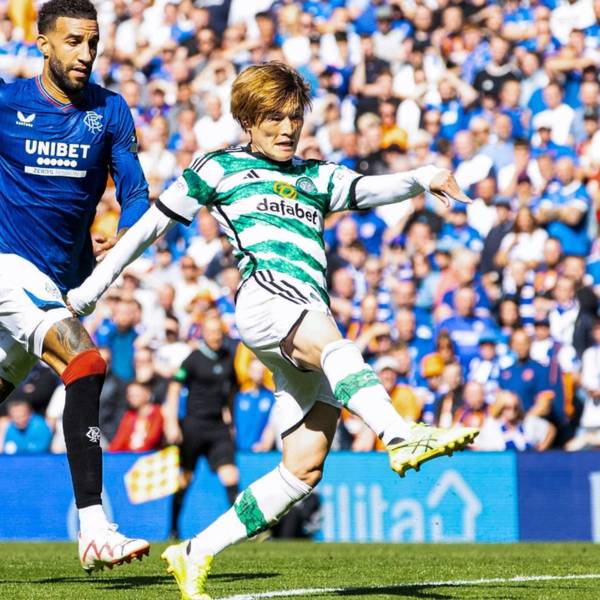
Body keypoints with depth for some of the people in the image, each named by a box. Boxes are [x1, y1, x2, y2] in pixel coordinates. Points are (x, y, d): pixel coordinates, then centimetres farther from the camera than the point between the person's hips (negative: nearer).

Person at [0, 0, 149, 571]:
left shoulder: (110, 112, 4)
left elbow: (135, 191, 3)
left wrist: (120, 239, -14)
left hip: (63, 279, 5)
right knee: (86, 362, -26)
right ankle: (93, 529, -29)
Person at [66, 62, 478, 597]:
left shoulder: (317, 178, 30)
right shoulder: (219, 169, 18)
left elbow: (371, 190, 13)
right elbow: (150, 226, 21)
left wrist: (423, 178, -7)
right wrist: (90, 291, 18)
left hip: (311, 321, 5)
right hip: (265, 294, -5)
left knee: (305, 467, -4)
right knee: (334, 344, -38)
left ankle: (195, 554, 4)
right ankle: (402, 438, -66)